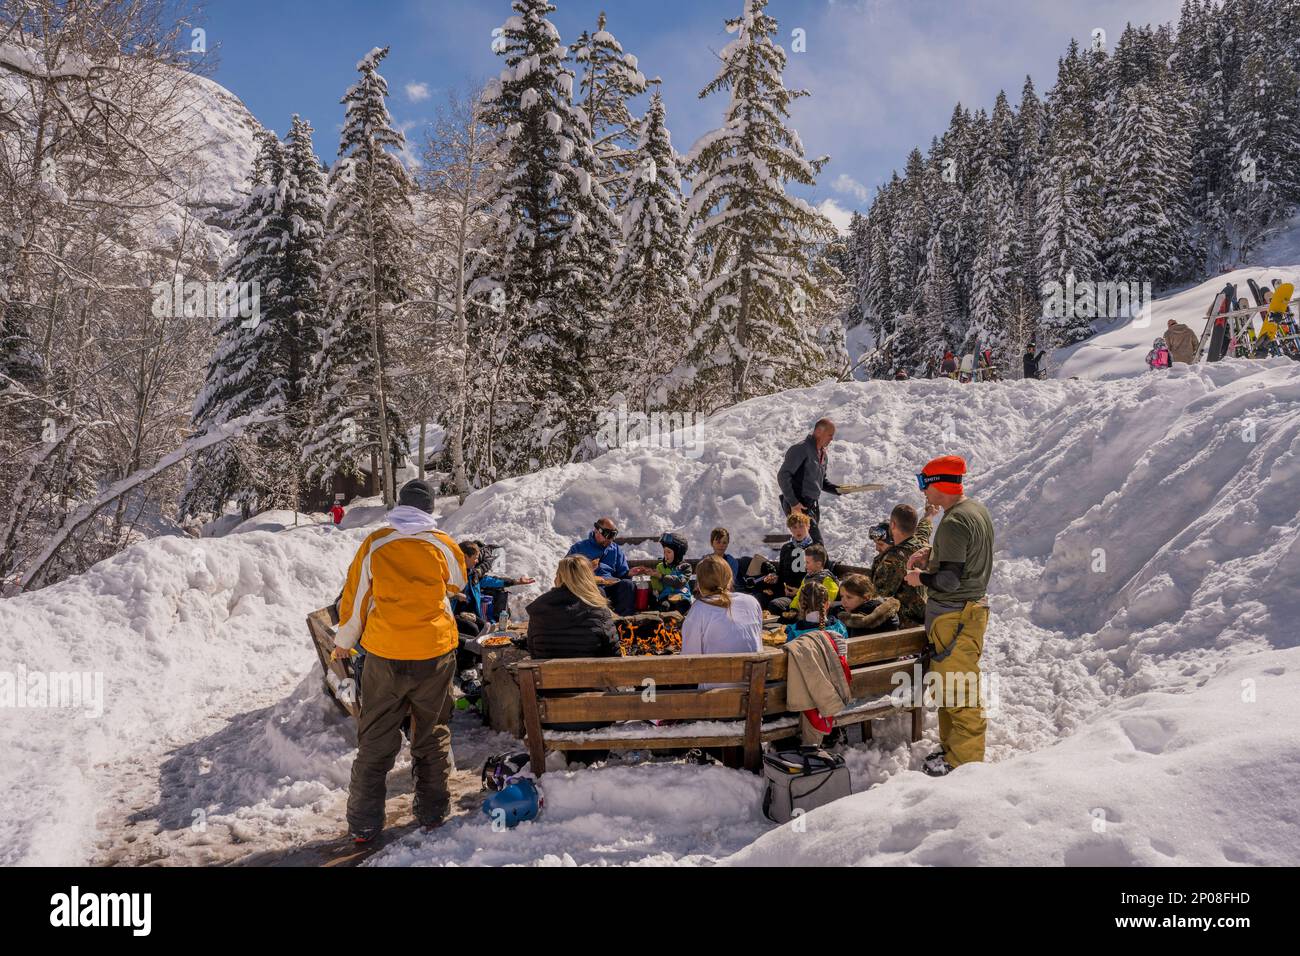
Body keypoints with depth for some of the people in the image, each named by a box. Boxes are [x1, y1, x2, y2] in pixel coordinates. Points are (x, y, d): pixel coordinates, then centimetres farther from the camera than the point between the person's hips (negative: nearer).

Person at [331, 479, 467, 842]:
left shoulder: (374, 544, -7)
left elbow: (354, 597, 0)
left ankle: (364, 822, 15)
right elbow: (459, 582, 13)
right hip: (435, 652, 0)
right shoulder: (442, 546, -6)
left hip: (384, 654, 0)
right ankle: (432, 811, 24)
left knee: (375, 740, 11)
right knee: (433, 735, 16)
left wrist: (344, 641, 14)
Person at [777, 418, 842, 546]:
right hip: (799, 507, -9)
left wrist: (837, 489, 8)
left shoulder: (822, 454, 18)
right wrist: (793, 503, -20)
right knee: (816, 545, -17)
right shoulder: (801, 449, -11)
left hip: (814, 507, 9)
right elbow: (783, 476, -16)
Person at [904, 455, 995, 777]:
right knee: (948, 686, 20)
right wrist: (931, 555, 10)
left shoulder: (954, 522, -23)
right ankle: (951, 747, 32)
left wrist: (920, 578, -9)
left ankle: (964, 762, 10)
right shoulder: (977, 509, 9)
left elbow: (949, 580, -26)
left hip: (954, 615, -10)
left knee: (958, 691, 0)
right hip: (972, 606, 10)